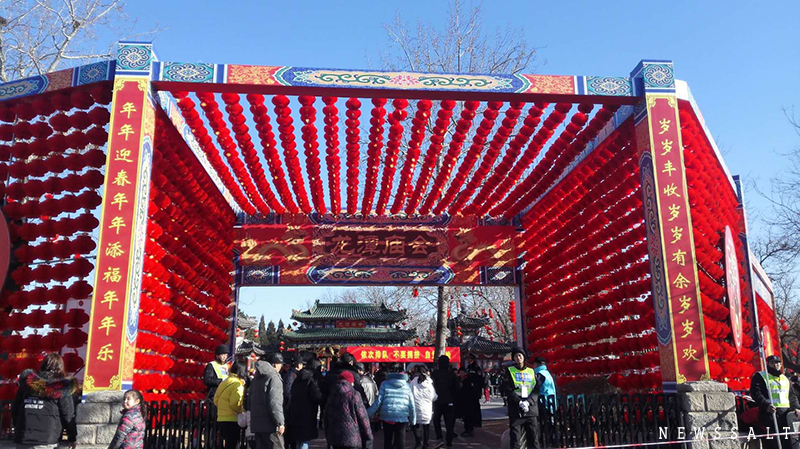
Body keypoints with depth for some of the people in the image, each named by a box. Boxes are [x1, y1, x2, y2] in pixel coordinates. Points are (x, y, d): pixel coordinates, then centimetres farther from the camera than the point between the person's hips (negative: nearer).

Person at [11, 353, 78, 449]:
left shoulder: (27, 381, 8)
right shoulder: (62, 388, -4)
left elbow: (14, 408, 16)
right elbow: (68, 415, -3)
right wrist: (73, 438, 7)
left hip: (22, 439, 4)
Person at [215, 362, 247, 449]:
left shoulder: (224, 382, 14)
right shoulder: (237, 384, -14)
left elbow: (216, 400, 16)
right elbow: (235, 403, -20)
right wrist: (241, 410, -5)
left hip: (220, 419, 9)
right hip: (232, 420, -9)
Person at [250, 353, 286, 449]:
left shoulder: (256, 379, 17)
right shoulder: (274, 378, -12)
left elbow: (249, 401, 22)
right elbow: (274, 403, -18)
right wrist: (280, 423, -15)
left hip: (256, 423, 9)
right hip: (269, 424, -8)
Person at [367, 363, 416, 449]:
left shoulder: (385, 384, -2)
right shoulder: (406, 385, 3)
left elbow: (378, 401, -6)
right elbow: (411, 404, 5)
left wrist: (368, 413, 3)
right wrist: (413, 419, 14)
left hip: (387, 417, 0)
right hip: (402, 418, 0)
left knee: (388, 442, 12)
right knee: (400, 442, 5)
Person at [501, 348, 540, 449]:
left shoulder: (531, 372, 14)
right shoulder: (509, 371, 7)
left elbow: (536, 390, 5)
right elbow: (507, 390, -3)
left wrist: (528, 402, -12)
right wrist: (519, 402, -14)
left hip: (531, 409, 2)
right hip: (515, 410, -2)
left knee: (534, 440, 4)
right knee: (515, 440, -1)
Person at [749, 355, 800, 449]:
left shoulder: (785, 378, 23)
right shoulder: (760, 376, 2)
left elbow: (792, 395, 26)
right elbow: (756, 393, -9)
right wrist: (766, 405, -23)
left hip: (786, 413, 6)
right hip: (769, 413, -6)